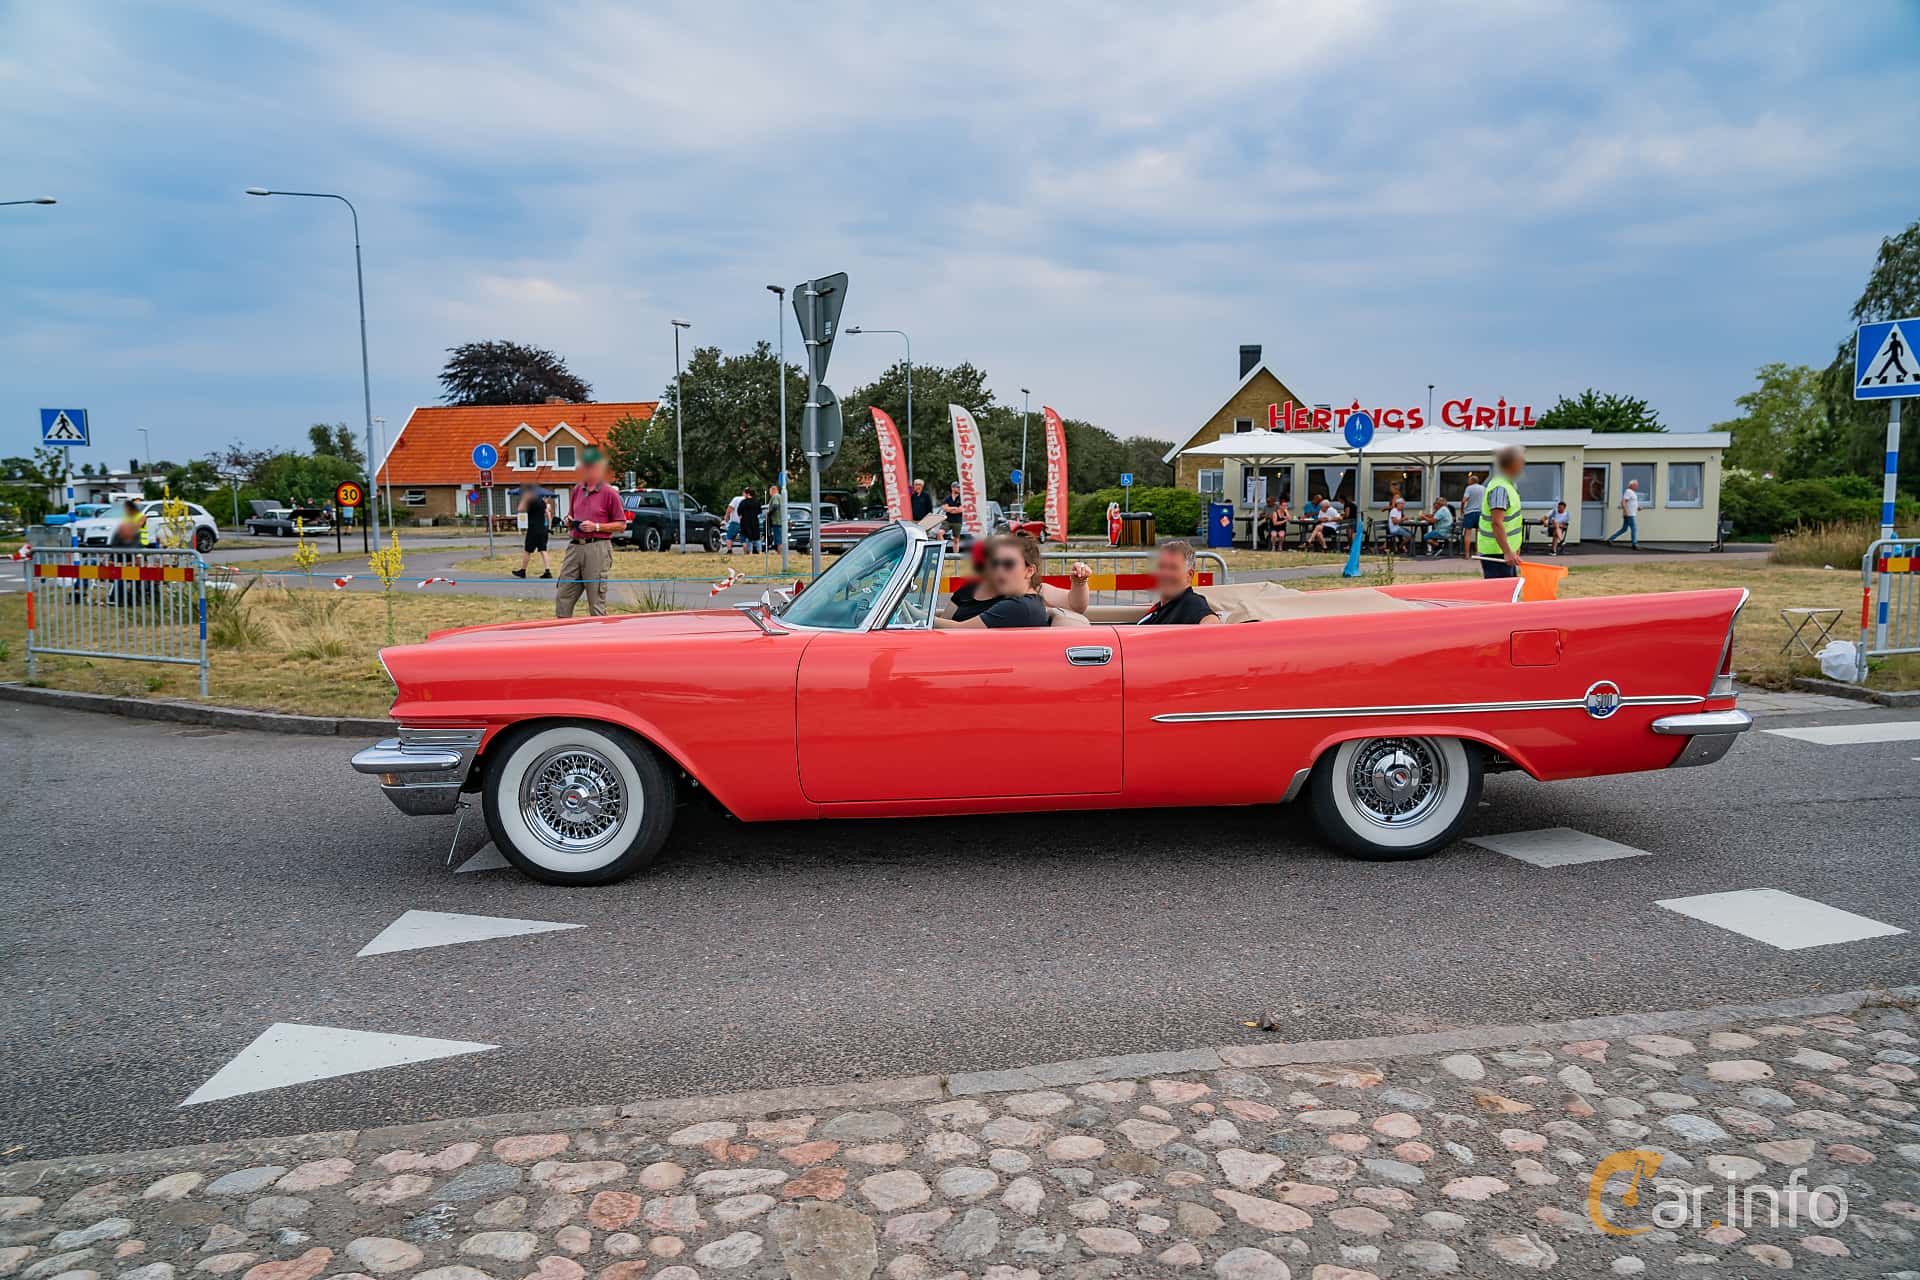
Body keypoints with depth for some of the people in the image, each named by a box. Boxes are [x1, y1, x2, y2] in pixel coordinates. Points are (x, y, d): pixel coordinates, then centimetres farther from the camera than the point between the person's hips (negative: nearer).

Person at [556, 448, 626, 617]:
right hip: (574, 546, 6)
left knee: (596, 600, -2)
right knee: (562, 597, 5)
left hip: (597, 549, -6)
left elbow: (621, 525, -5)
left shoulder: (610, 493, -3)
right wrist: (569, 521, 4)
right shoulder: (577, 490, 16)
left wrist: (596, 527, -14)